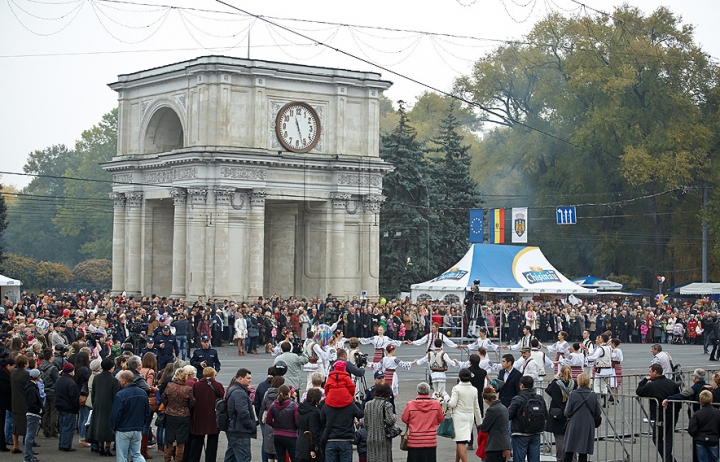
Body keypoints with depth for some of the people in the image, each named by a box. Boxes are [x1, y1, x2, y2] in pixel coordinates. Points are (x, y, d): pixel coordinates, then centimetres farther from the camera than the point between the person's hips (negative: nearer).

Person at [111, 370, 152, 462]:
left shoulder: (120, 395, -18)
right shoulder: (143, 393, 3)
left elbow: (115, 414, -15)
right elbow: (147, 413, 12)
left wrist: (113, 427, 2)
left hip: (123, 431, -6)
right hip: (138, 430, 6)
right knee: (136, 454, 14)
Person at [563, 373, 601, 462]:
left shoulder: (572, 394, -9)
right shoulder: (593, 396, -6)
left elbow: (567, 413, -7)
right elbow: (598, 413, 0)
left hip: (574, 426, -1)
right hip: (587, 428, 1)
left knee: (568, 452, 9)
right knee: (583, 453, 6)